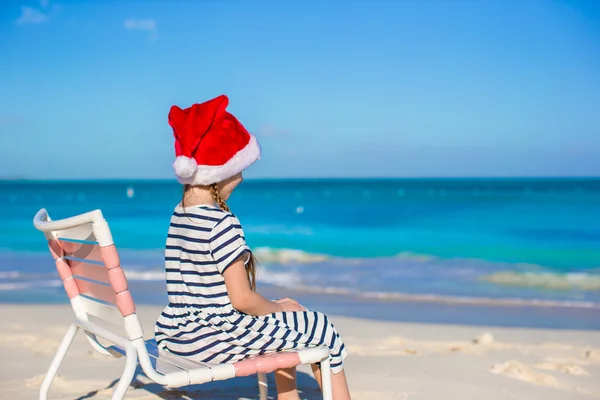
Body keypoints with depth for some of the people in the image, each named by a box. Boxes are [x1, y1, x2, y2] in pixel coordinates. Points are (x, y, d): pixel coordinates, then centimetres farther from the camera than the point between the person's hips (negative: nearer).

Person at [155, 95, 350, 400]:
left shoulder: (179, 214, 6)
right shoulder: (222, 223, -20)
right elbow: (242, 299, -20)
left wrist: (274, 306, 12)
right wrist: (278, 308, 0)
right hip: (216, 339, -9)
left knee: (286, 321, 30)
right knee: (321, 328, 6)